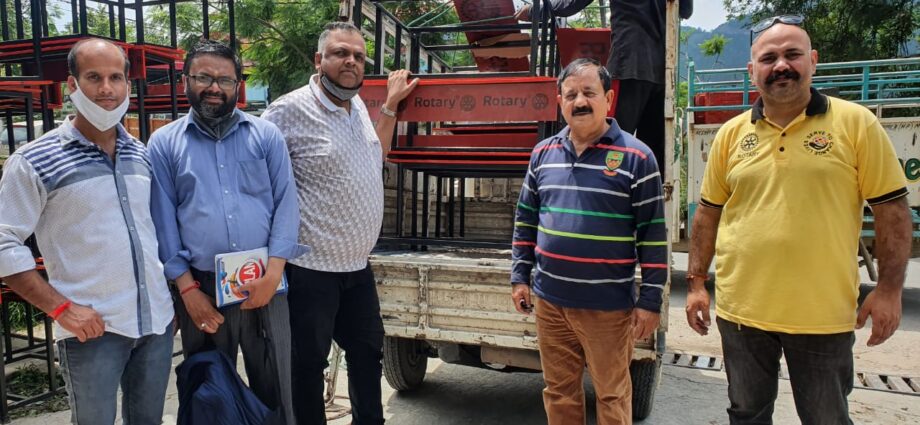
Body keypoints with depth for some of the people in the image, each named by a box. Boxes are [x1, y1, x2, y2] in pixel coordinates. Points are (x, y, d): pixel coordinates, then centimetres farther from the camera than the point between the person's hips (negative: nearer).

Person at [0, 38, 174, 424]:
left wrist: (172, 295, 11)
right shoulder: (34, 161, -7)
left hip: (157, 320, 5)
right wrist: (61, 308, -14)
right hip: (91, 329, -4)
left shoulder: (142, 155, 9)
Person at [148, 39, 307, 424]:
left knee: (275, 389, 9)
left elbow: (286, 203, -1)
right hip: (200, 287, 0)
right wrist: (187, 288, -6)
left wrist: (272, 273, -11)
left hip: (264, 284, 0)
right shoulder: (163, 143, 5)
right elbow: (163, 221, 1)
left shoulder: (266, 135, 5)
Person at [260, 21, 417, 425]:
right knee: (308, 364, 9)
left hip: (358, 266, 8)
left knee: (368, 353, 21)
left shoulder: (357, 105, 8)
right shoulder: (290, 110, -16)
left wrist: (391, 105, 19)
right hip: (311, 269, -8)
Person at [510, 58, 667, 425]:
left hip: (609, 306, -4)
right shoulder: (543, 153, 6)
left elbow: (653, 235, -7)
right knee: (559, 393, 16)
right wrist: (520, 276, 9)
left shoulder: (636, 157, -8)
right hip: (550, 301, 4)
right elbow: (525, 220, 13)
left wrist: (650, 301, -8)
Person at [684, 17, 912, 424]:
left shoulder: (855, 123, -5)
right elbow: (708, 213, 7)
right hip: (741, 309, 3)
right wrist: (697, 282, 5)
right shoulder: (731, 133, 2)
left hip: (823, 314, -2)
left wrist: (889, 289, -5)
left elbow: (891, 208, -2)